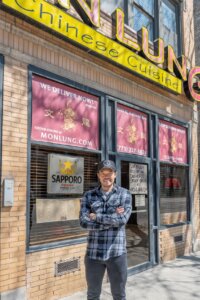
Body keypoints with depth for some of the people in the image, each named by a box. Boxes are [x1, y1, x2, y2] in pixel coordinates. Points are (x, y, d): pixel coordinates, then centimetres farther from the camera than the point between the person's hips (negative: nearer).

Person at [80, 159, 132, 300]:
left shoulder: (124, 194, -1)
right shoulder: (89, 196, 2)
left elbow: (123, 219, -15)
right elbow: (84, 222, -11)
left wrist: (97, 217, -11)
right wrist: (112, 219, -16)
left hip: (117, 253, -1)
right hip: (93, 253, 1)